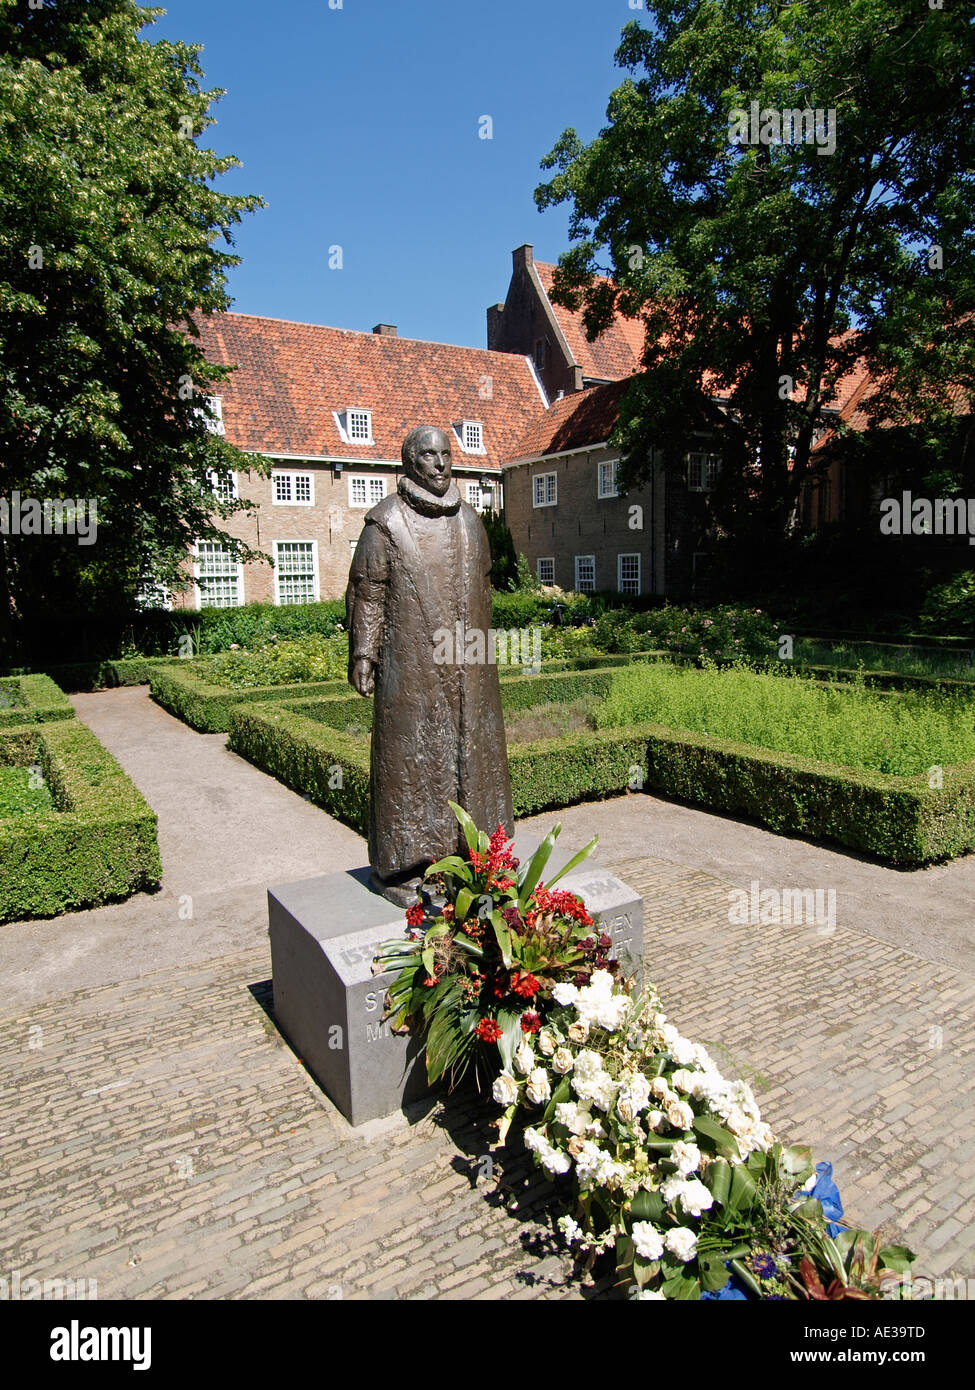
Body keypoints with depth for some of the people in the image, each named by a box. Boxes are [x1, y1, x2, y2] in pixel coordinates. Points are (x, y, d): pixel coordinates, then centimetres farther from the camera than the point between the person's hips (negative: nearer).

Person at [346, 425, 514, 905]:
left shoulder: (468, 519, 13)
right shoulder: (386, 519, -3)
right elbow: (366, 591, -5)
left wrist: (482, 646, 19)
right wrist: (363, 655, -11)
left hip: (466, 665, 6)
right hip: (412, 667, -6)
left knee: (471, 749, 10)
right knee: (408, 754, -1)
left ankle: (465, 851, 26)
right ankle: (400, 867, 11)